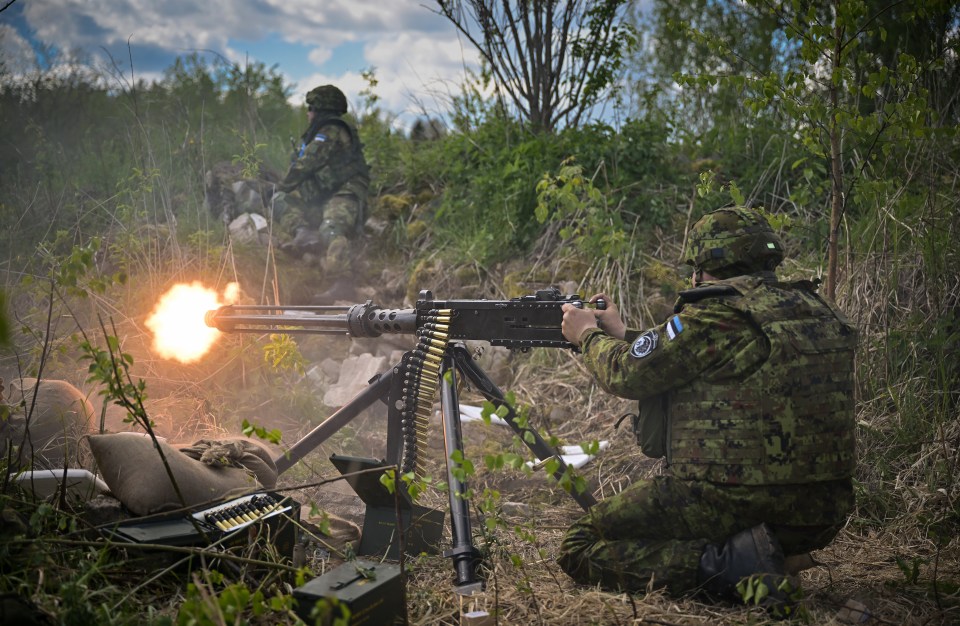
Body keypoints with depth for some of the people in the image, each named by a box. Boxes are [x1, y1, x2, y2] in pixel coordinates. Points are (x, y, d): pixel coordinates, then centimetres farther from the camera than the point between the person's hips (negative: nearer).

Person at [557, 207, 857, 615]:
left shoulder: (718, 315, -13)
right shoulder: (817, 312, 13)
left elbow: (630, 374, -5)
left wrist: (589, 335, 15)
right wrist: (621, 334, 28)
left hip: (733, 502, -9)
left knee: (579, 550, 3)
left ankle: (721, 564, -13)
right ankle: (744, 560, 7)